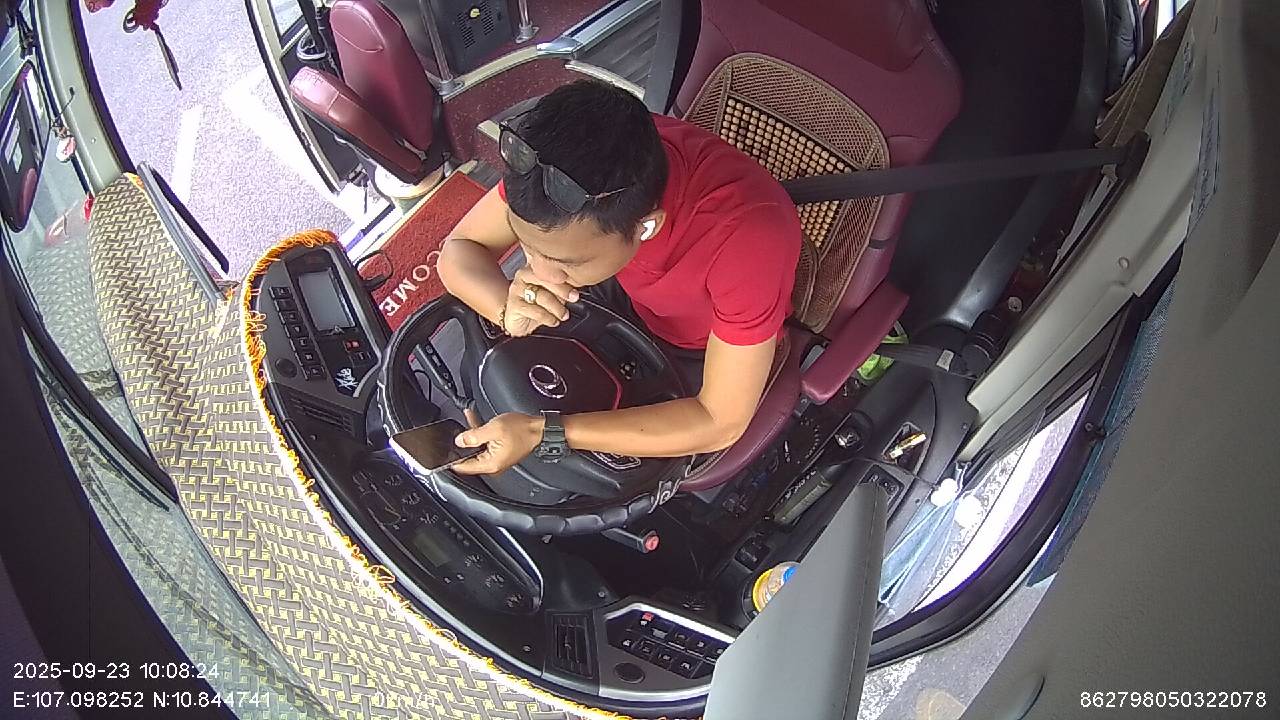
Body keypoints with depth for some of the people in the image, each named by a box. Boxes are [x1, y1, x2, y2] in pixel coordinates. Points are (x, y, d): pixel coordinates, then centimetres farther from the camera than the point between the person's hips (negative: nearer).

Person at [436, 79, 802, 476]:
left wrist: (541, 433, -39)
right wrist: (507, 308, -39)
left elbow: (721, 423, -33)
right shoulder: (556, 160, -30)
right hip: (628, 294, 4)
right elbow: (458, 249, -15)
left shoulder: (748, 234, -43)